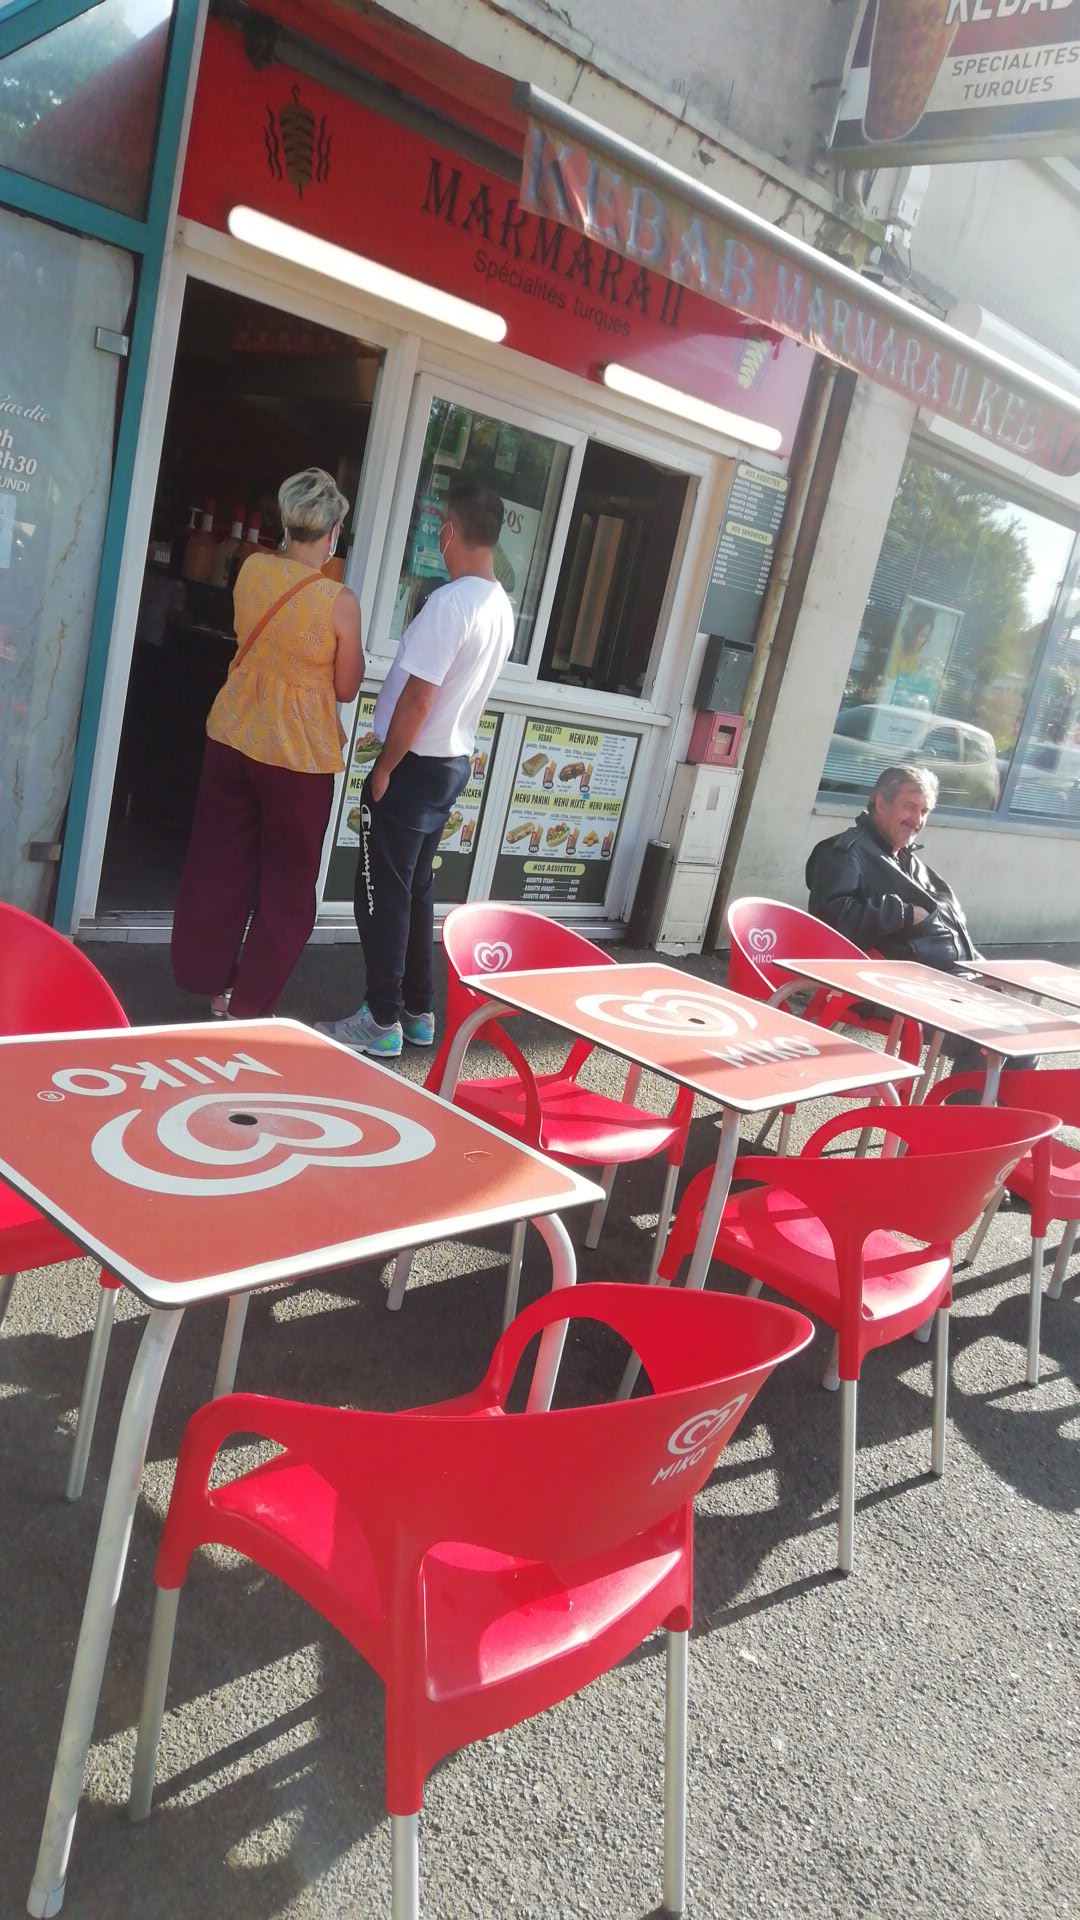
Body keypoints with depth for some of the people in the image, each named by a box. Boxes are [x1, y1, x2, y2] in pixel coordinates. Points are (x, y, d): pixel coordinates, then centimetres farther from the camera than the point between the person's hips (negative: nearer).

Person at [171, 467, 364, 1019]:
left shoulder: (252, 568, -1)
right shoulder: (339, 601, -15)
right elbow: (346, 688, -5)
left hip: (233, 734, 5)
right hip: (299, 751, -5)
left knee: (218, 863, 17)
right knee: (287, 882, 10)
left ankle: (205, 979, 29)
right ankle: (248, 1002, 16)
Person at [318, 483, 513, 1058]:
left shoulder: (450, 602, -21)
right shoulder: (502, 607, 7)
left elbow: (417, 699, -22)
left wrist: (384, 768, -12)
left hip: (413, 767, -9)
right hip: (453, 763, 9)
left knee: (383, 895, 1)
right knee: (415, 890, 17)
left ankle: (382, 1021, 8)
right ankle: (418, 1011, 24)